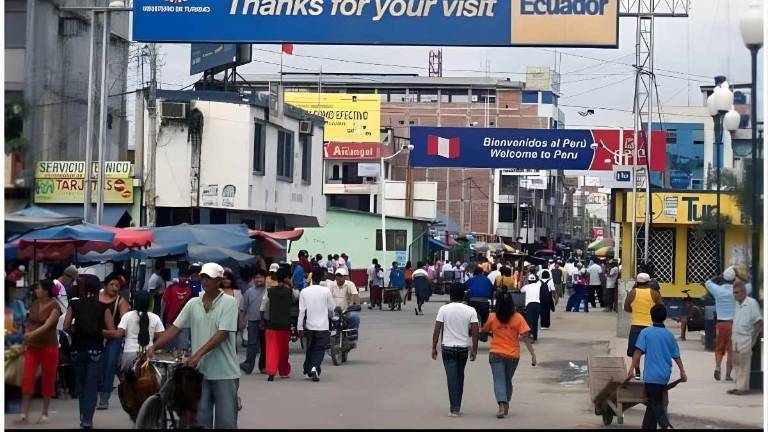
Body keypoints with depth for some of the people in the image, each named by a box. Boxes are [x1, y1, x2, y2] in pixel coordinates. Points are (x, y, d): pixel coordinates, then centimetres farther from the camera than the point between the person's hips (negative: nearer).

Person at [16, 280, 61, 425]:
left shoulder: (54, 307, -10)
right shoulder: (34, 304, 7)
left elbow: (48, 325, -22)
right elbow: (28, 323, 16)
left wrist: (33, 334, -33)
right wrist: (26, 335, 6)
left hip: (49, 346, -4)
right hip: (32, 346, 4)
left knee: (47, 380, 4)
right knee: (27, 378, -5)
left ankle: (44, 413, 15)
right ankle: (24, 413, -4)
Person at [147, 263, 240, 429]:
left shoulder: (229, 302, -7)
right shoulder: (193, 303, 8)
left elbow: (222, 334, -16)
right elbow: (175, 328, 6)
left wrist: (198, 354, -23)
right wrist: (154, 347, -7)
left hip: (224, 373, -4)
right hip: (199, 371, 4)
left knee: (226, 421, 0)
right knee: (201, 419, 8)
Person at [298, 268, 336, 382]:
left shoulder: (304, 291, -3)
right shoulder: (326, 291, -7)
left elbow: (301, 311, -4)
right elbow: (332, 308, 3)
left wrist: (300, 328, 0)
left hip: (309, 326, 2)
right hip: (323, 326, -2)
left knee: (309, 349, 17)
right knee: (319, 350, 1)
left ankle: (307, 371, 23)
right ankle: (315, 368, -20)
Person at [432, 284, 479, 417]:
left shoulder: (444, 309, -6)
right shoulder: (470, 311, -3)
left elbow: (437, 330, -7)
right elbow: (474, 332, -4)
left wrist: (434, 347, 2)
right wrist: (474, 350, 4)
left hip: (448, 347, -2)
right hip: (463, 347, 2)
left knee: (452, 378, -2)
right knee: (460, 376, 16)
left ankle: (455, 408, -9)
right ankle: (457, 407, 22)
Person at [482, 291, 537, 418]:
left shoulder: (492, 317, -7)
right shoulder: (518, 318, -7)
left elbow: (484, 331, 9)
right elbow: (525, 337, -11)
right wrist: (533, 354, -10)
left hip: (496, 354, -2)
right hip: (513, 355, 2)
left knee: (499, 381, -5)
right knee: (508, 380, 20)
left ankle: (502, 405, -25)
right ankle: (506, 405, 30)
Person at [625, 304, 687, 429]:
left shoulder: (646, 332, -6)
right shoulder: (669, 335, 6)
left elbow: (638, 351, -14)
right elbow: (676, 356, 10)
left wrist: (631, 370, -14)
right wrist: (682, 372, 21)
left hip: (652, 375, -5)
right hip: (665, 375, 5)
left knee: (655, 404, -4)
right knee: (653, 402, 17)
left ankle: (666, 426, -24)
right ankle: (648, 427, 23)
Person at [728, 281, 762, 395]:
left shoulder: (752, 303, -10)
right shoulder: (737, 304, 12)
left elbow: (759, 322, -11)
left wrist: (754, 338, -13)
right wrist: (732, 335, 14)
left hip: (746, 339, -7)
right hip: (736, 338, 7)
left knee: (744, 364, -5)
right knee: (736, 363, 9)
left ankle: (743, 387, -2)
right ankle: (738, 386, 15)